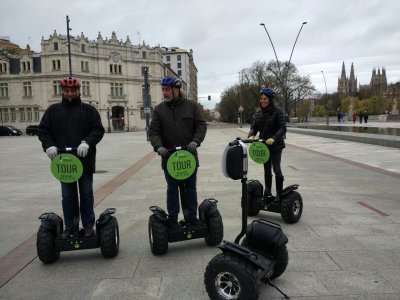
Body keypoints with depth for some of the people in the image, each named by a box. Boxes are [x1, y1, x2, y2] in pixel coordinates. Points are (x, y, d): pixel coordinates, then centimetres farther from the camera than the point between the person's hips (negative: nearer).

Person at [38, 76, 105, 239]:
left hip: (85, 160, -2)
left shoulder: (89, 110, 4)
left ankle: (88, 225, 21)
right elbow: (43, 130, 6)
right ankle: (69, 226, 23)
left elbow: (98, 129, -6)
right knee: (67, 196, 11)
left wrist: (87, 142, -23)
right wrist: (49, 145, -13)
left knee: (86, 194, 8)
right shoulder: (53, 110, 10)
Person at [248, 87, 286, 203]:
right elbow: (254, 127, 1)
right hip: (263, 145, 5)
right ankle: (267, 192, 25)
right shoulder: (258, 114, 5)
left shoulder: (277, 112, -11)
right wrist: (251, 136, -21)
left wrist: (274, 138, -34)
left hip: (275, 145, -5)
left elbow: (283, 128, -18)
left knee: (276, 169, -4)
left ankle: (279, 194, 8)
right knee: (267, 170, 13)